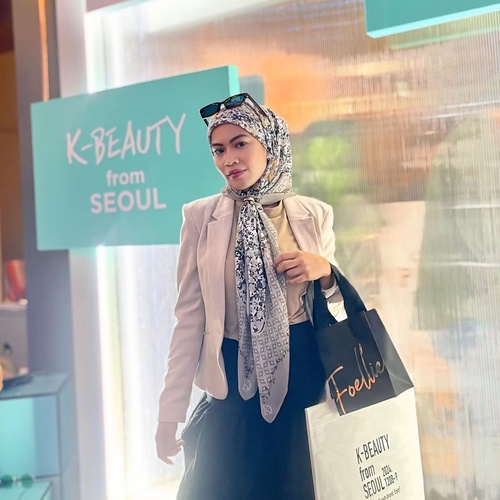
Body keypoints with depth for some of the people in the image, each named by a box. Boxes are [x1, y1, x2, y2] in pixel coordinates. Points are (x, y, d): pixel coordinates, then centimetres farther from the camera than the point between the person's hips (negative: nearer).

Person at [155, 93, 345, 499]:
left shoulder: (315, 215, 1)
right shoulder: (202, 217, -3)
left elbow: (336, 306, 11)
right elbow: (190, 318, -3)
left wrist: (325, 271, -11)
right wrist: (170, 413, -4)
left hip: (305, 379, 1)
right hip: (233, 386, -1)